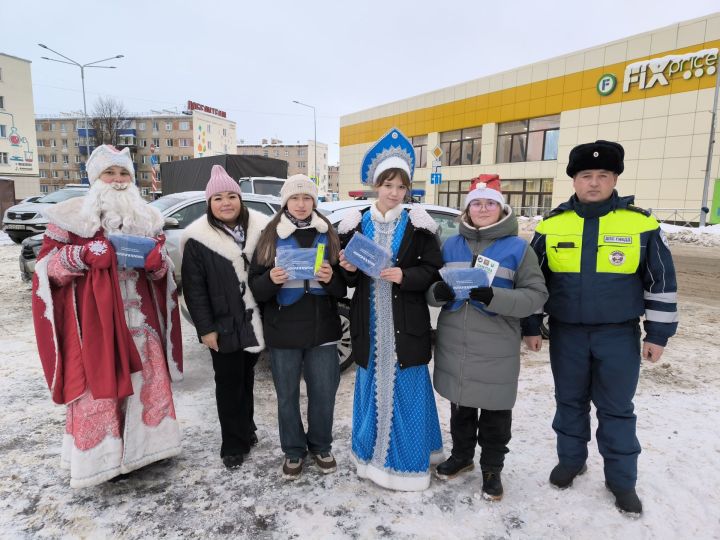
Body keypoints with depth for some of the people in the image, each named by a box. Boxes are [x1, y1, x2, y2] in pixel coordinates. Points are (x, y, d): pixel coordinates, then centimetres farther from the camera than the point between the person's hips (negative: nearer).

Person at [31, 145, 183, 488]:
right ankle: (102, 456, 16)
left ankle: (141, 444, 27)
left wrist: (157, 261, -9)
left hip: (139, 318, 4)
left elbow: (162, 270, 15)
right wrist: (85, 254, -18)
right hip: (94, 319, -4)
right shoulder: (71, 215, 0)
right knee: (98, 387, 1)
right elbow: (47, 265, -1)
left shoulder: (146, 217, 12)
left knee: (146, 381, 9)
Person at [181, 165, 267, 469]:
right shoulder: (198, 239, -9)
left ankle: (246, 430, 38)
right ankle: (234, 445, 21)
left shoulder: (260, 229, 0)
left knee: (247, 378, 19)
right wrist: (205, 328, -12)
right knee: (229, 384, 7)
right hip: (224, 326, -3)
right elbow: (194, 289, -8)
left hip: (254, 322, 4)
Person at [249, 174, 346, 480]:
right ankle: (293, 451, 32)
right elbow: (256, 287, 0)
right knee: (287, 395, 11)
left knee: (324, 392, 9)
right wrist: (271, 279, -21)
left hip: (322, 329, 1)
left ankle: (321, 446, 33)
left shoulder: (329, 236, 5)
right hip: (283, 331, 0)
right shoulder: (271, 237, 3)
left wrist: (331, 278, -18)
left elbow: (344, 287, 4)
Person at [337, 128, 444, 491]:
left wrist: (404, 276, -19)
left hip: (406, 322, -2)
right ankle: (372, 454, 33)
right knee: (371, 388, 12)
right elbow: (348, 278, 10)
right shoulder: (356, 225, 6)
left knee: (407, 391, 5)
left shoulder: (417, 226, -1)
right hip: (369, 322, 2)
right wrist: (349, 269, -12)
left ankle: (407, 462, 24)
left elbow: (432, 270, -3)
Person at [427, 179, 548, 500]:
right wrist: (437, 293, -14)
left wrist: (493, 297, -25)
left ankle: (492, 469, 32)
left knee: (495, 413, 11)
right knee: (460, 408, 19)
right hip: (454, 344, 3)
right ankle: (461, 456, 41)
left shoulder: (518, 248, -4)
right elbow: (430, 285, 11)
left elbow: (536, 295, -9)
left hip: (496, 348, -3)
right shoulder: (451, 245, 7)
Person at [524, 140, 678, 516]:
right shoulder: (552, 225, -1)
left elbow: (661, 281, 1)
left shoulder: (641, 223, -5)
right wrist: (531, 325, 5)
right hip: (566, 333, 2)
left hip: (619, 334, -1)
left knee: (616, 408, 10)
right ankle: (570, 459, 34)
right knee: (570, 401, 15)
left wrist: (658, 333, 0)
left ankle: (621, 479, 28)